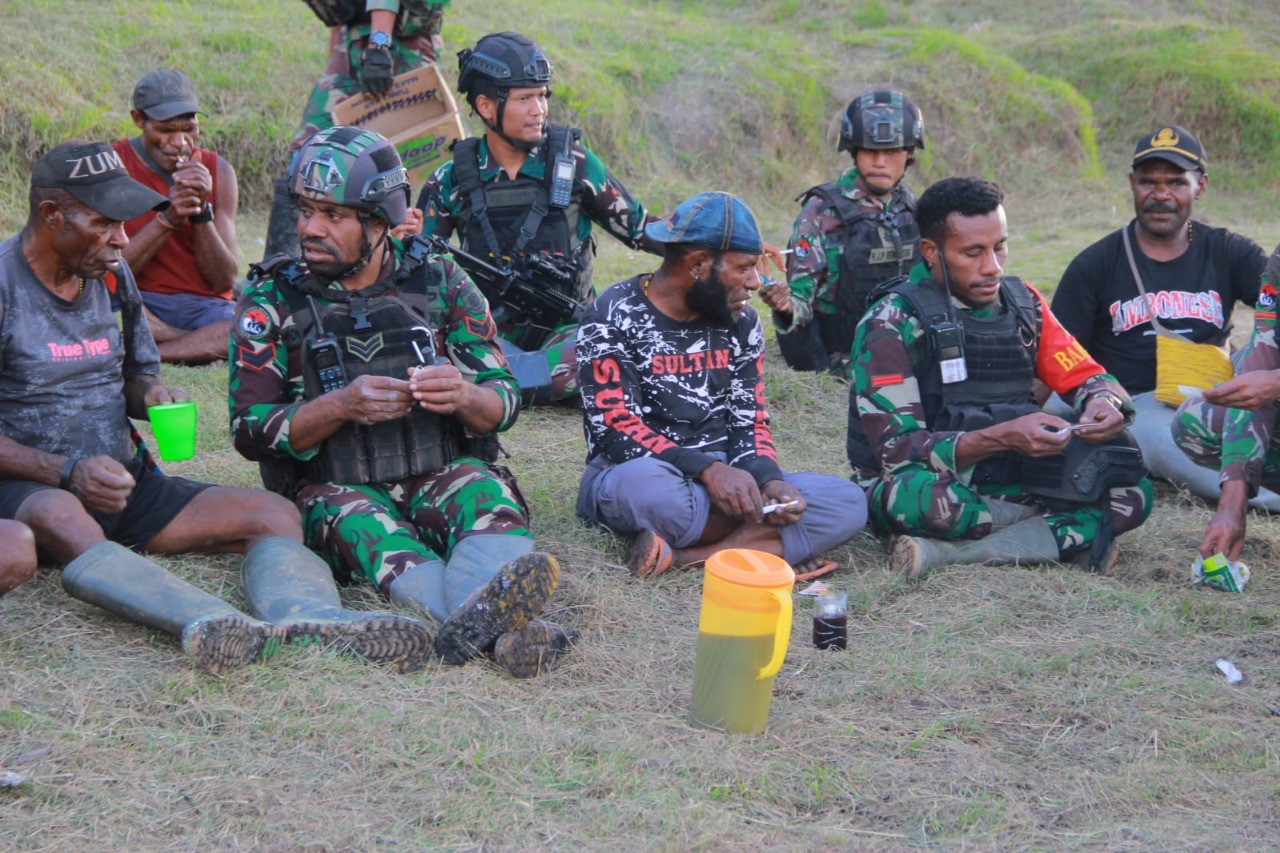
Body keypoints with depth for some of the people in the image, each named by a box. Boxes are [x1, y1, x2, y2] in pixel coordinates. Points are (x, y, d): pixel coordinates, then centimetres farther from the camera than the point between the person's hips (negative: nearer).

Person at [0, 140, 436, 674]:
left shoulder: (113, 276, 13)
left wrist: (151, 394, 1)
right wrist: (67, 470, -23)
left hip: (122, 482, 7)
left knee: (274, 514, -15)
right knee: (59, 520, -43)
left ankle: (306, 619, -52)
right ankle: (209, 625, -69)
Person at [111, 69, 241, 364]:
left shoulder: (217, 171, 6)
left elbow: (224, 281, 0)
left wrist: (202, 212, -14)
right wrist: (167, 220, -20)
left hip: (203, 305, 2)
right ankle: (208, 344, -21)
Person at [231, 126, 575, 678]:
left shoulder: (441, 284, 8)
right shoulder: (272, 304, 4)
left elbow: (504, 402, 6)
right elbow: (251, 431, -3)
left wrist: (463, 396, -19)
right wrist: (342, 406, -20)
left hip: (440, 480, 2)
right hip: (334, 492, -2)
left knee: (482, 491, -32)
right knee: (360, 522, -36)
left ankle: (474, 620, -66)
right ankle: (498, 628, -64)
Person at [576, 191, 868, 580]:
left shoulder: (741, 322, 10)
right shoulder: (614, 317, -7)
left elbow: (748, 423, 10)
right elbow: (614, 428, -16)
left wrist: (767, 478, -13)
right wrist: (707, 470, -30)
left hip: (722, 477, 6)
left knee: (849, 503, -17)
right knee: (646, 483, -43)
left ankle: (688, 555, -28)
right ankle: (762, 540, -21)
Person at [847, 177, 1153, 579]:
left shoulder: (1023, 303, 6)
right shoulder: (892, 324, -11)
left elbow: (1086, 376, 13)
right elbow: (898, 449, -18)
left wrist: (1105, 404, -14)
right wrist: (1002, 437, -31)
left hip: (1006, 484, 6)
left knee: (1131, 492, -14)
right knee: (931, 498, -40)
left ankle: (946, 553, -23)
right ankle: (1067, 533, -16)